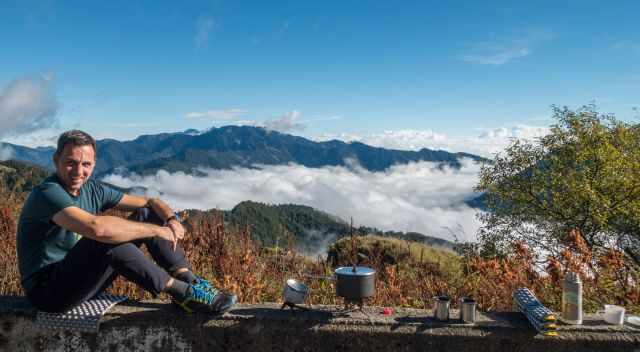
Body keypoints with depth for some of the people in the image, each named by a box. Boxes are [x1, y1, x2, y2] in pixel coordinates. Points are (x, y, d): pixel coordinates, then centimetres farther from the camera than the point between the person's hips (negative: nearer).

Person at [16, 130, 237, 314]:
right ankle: (181, 292, -25)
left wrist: (171, 219, -17)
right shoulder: (48, 193, -21)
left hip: (79, 278, 8)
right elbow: (97, 227, -39)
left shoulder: (92, 190, 3)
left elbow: (150, 202, 5)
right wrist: (155, 230, -30)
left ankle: (189, 280, -13)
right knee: (106, 240, -36)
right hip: (49, 291, -8)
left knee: (146, 214, -2)